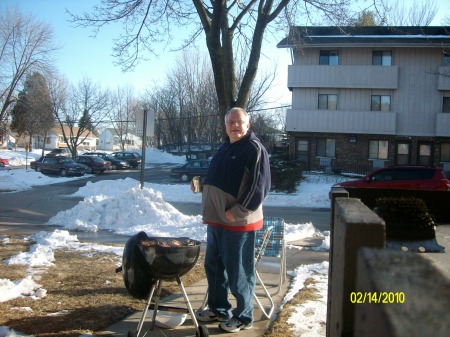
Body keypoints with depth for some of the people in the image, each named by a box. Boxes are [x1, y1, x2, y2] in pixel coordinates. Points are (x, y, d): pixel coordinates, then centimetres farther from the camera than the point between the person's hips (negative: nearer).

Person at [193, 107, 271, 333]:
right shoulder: (225, 147, 16)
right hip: (216, 219, 9)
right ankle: (218, 309, 32)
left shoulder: (254, 149, -11)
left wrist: (237, 211, -21)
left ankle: (243, 317, 15)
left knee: (239, 272, 1)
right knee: (214, 266, 17)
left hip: (239, 221, -9)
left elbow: (260, 187, -18)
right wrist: (201, 182, 8)